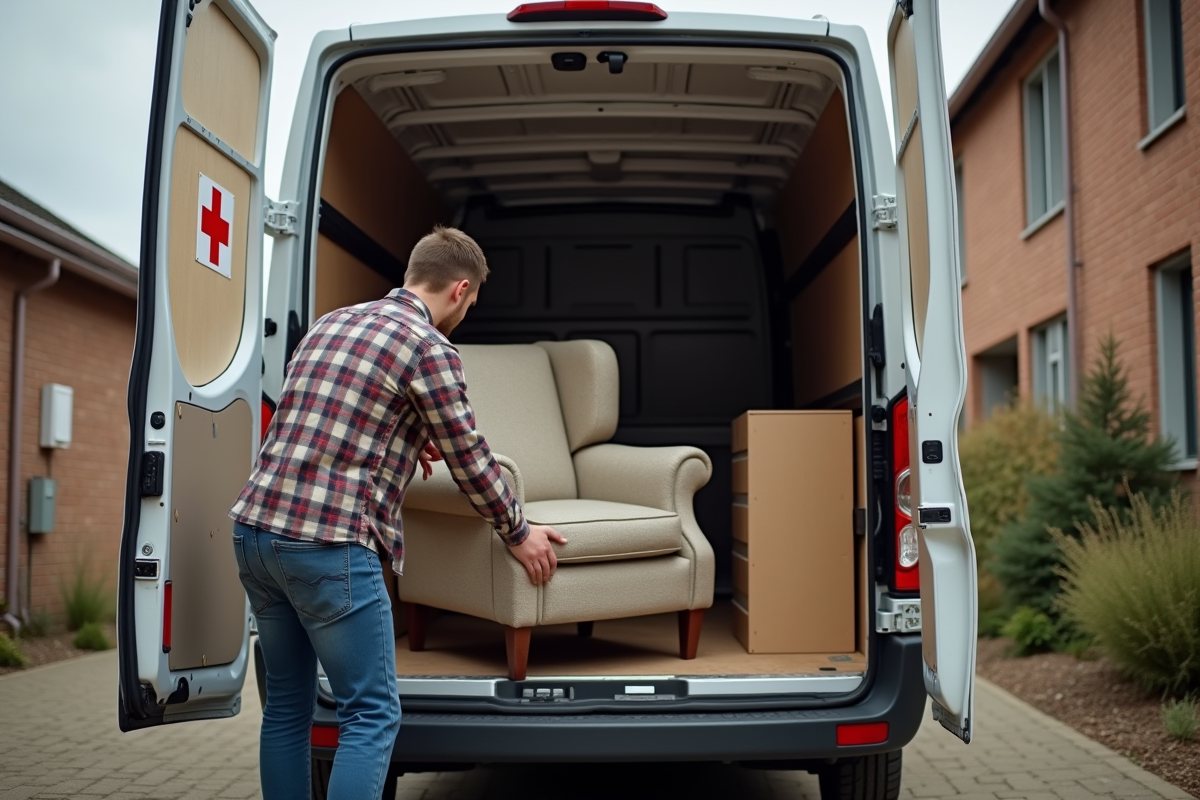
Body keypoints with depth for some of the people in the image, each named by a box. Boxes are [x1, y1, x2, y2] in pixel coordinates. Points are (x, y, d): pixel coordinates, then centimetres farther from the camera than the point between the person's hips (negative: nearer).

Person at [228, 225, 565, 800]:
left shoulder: (330, 322, 18)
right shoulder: (430, 349, -6)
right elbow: (470, 462, 0)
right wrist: (519, 535, 14)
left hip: (255, 528, 8)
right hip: (327, 544, -8)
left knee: (286, 704, 17)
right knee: (372, 715, 1)